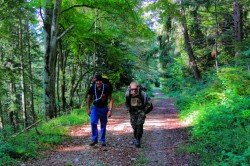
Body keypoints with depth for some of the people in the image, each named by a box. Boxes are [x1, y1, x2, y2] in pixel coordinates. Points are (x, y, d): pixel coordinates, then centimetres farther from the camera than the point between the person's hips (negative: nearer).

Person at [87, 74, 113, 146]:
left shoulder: (106, 88, -15)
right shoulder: (92, 88, -10)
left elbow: (111, 99, -8)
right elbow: (89, 98, 6)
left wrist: (110, 110, -14)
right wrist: (88, 109, 8)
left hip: (104, 108, -1)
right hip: (95, 108, 1)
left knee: (103, 125, 6)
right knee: (93, 123, -15)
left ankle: (102, 140, 21)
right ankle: (94, 139, -1)